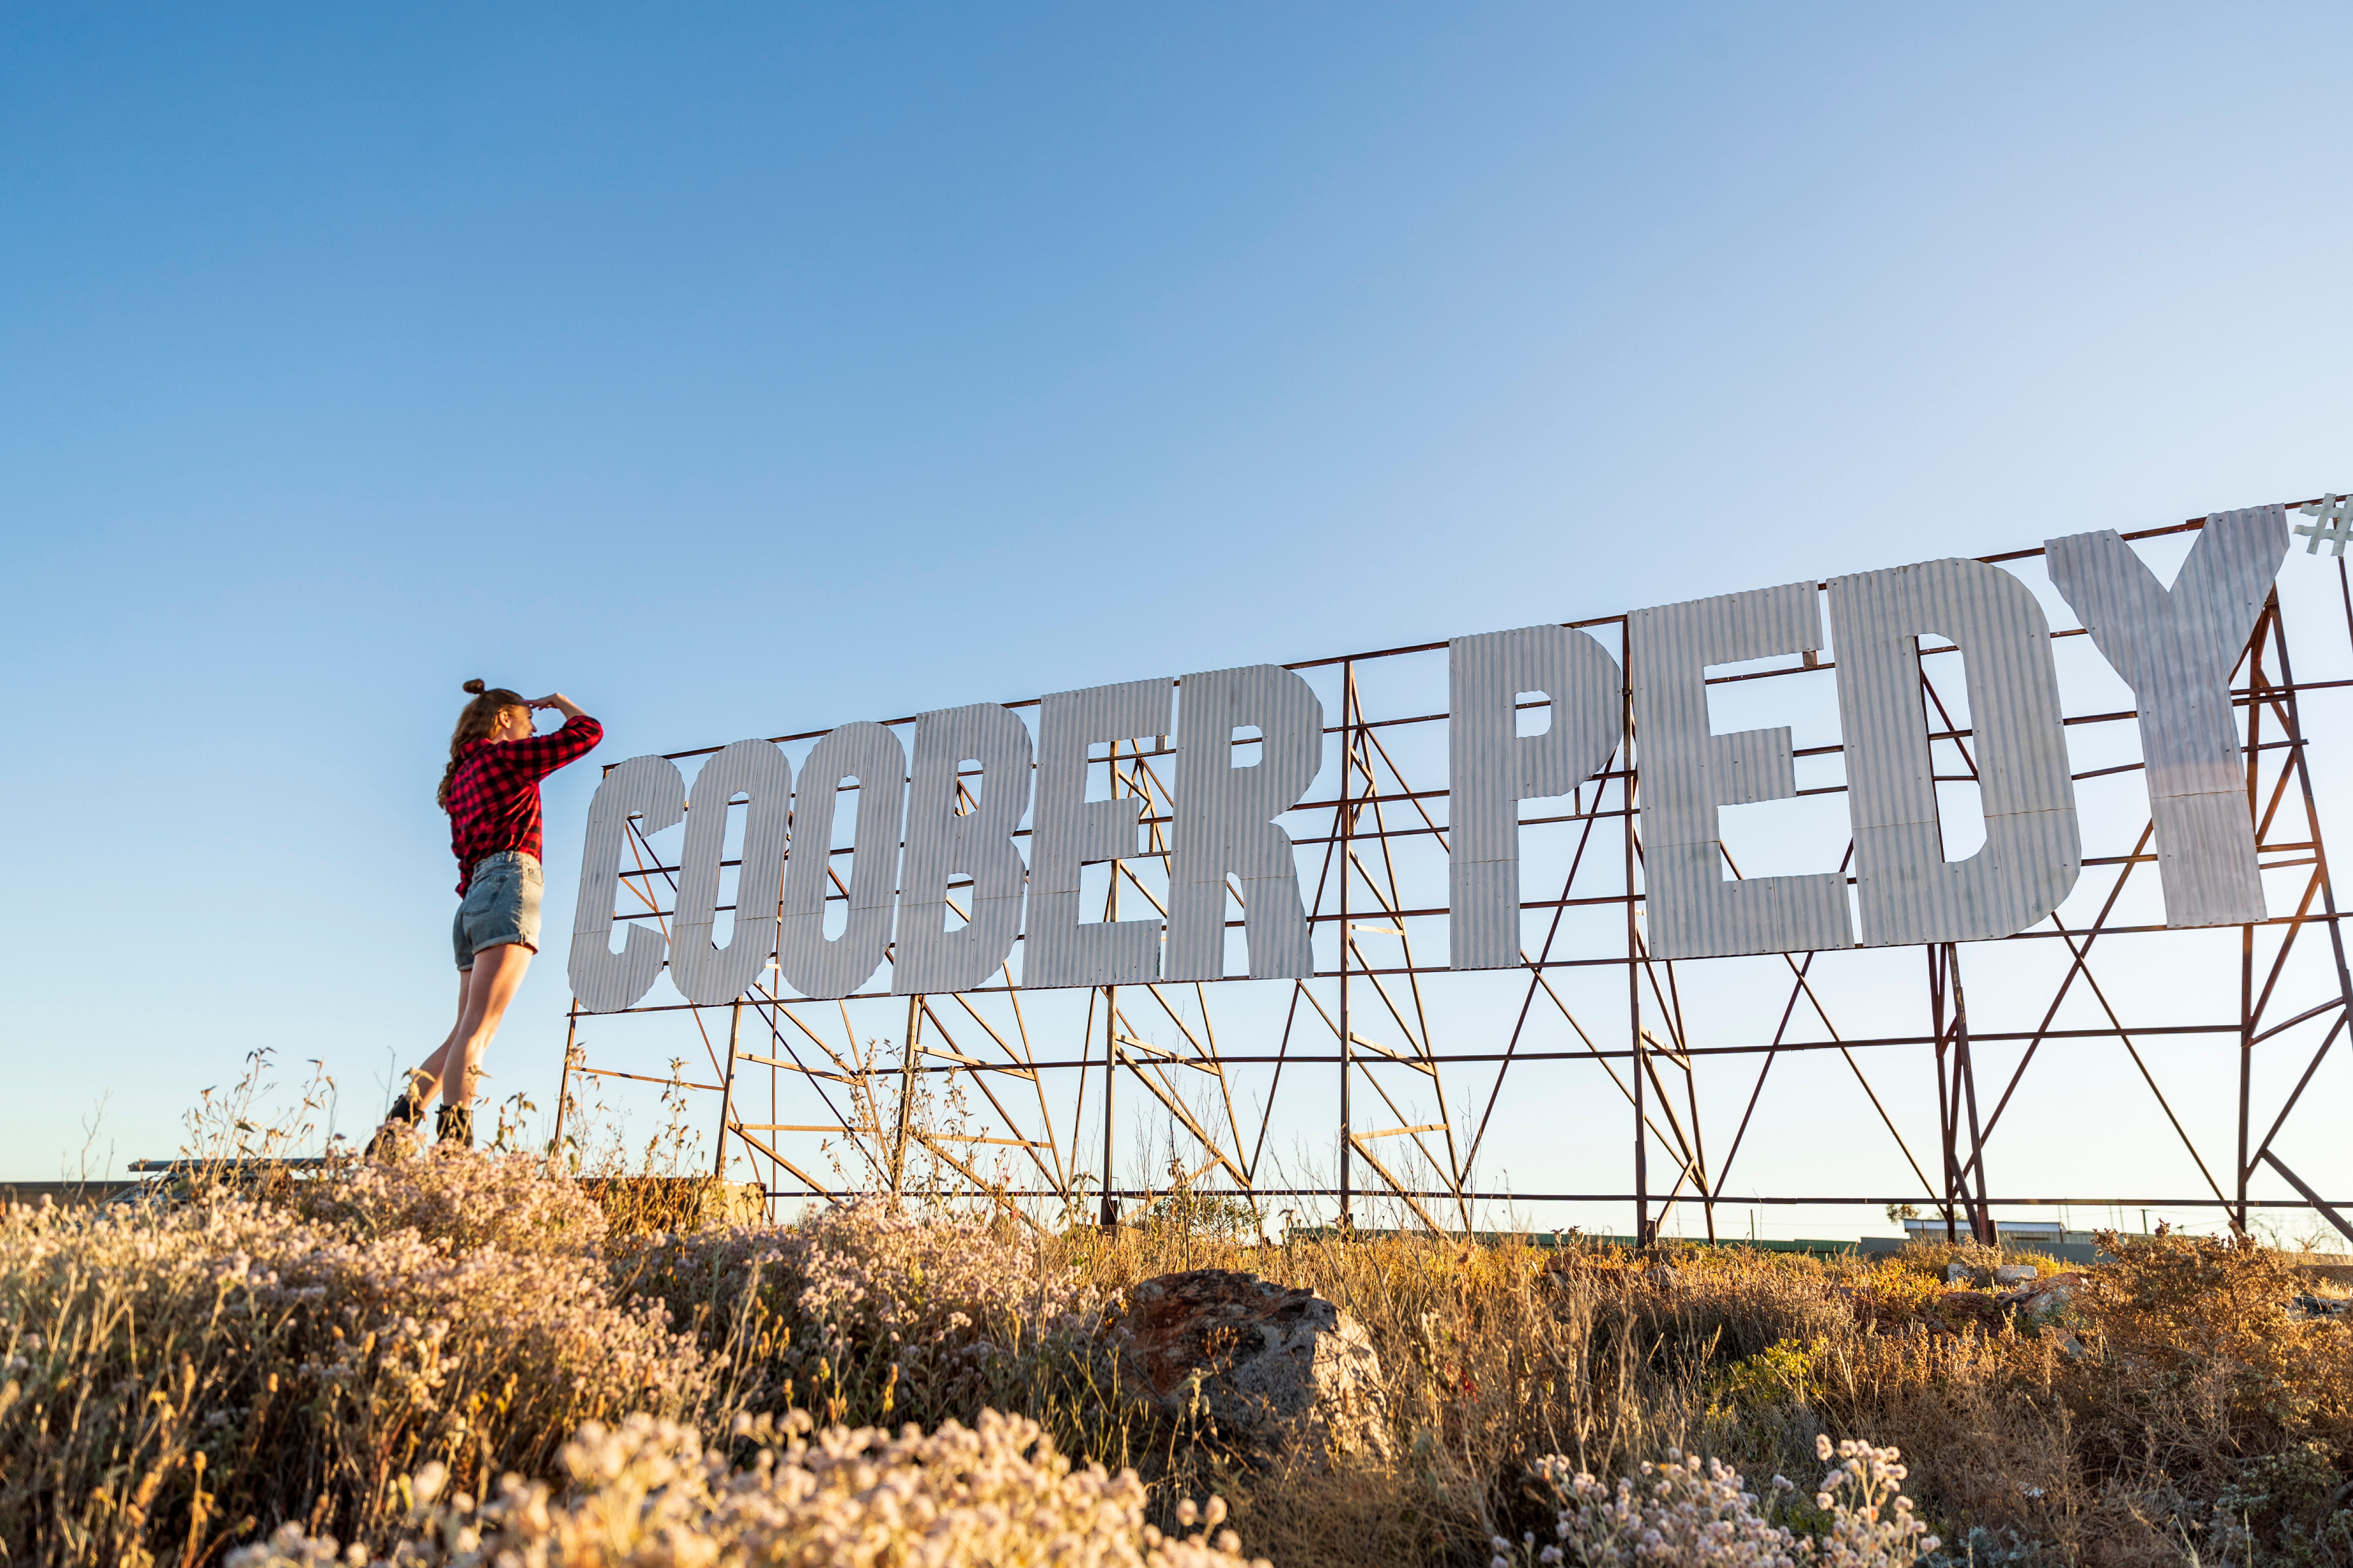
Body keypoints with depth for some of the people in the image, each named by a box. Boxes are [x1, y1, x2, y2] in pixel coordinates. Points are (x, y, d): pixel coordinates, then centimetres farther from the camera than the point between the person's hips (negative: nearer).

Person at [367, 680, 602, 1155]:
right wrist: (557, 702, 19)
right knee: (477, 1029, -18)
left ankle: (395, 1130, 5)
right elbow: (587, 732, 3)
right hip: (509, 884, -9)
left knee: (465, 1034, 10)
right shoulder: (504, 756, 2)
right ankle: (454, 1144, -26)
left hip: (474, 898, 9)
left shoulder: (463, 777, 26)